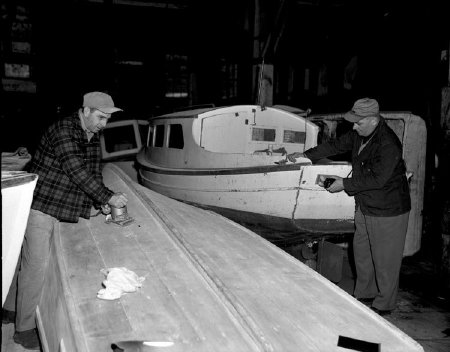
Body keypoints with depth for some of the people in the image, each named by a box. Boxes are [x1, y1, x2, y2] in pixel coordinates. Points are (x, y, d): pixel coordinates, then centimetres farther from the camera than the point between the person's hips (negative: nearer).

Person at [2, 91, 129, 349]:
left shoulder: (93, 139, 8)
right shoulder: (63, 131, -19)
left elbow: (95, 172, 12)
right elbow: (77, 171, -27)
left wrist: (102, 202, -2)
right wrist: (108, 197, -27)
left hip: (57, 209, 8)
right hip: (39, 205, -8)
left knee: (28, 259, 19)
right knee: (37, 265, -5)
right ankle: (25, 329, 8)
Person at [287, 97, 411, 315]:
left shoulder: (388, 145, -27)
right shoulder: (359, 135, -1)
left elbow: (376, 179, -27)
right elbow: (336, 145, 13)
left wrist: (345, 184, -20)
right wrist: (306, 155, 9)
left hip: (388, 211, -9)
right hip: (365, 207, 9)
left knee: (385, 259, 5)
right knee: (361, 252, 19)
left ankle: (384, 305, 21)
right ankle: (365, 294, 37)